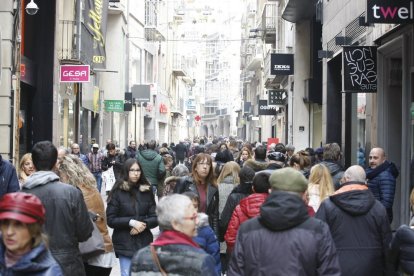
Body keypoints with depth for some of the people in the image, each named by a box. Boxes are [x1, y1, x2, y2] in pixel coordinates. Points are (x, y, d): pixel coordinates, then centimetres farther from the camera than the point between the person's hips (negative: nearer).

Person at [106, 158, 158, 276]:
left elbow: (155, 218, 5)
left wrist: (144, 224, -14)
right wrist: (131, 222, -16)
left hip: (145, 242, 3)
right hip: (125, 243, -3)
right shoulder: (118, 191, -4)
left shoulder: (147, 191, 5)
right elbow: (110, 219, -6)